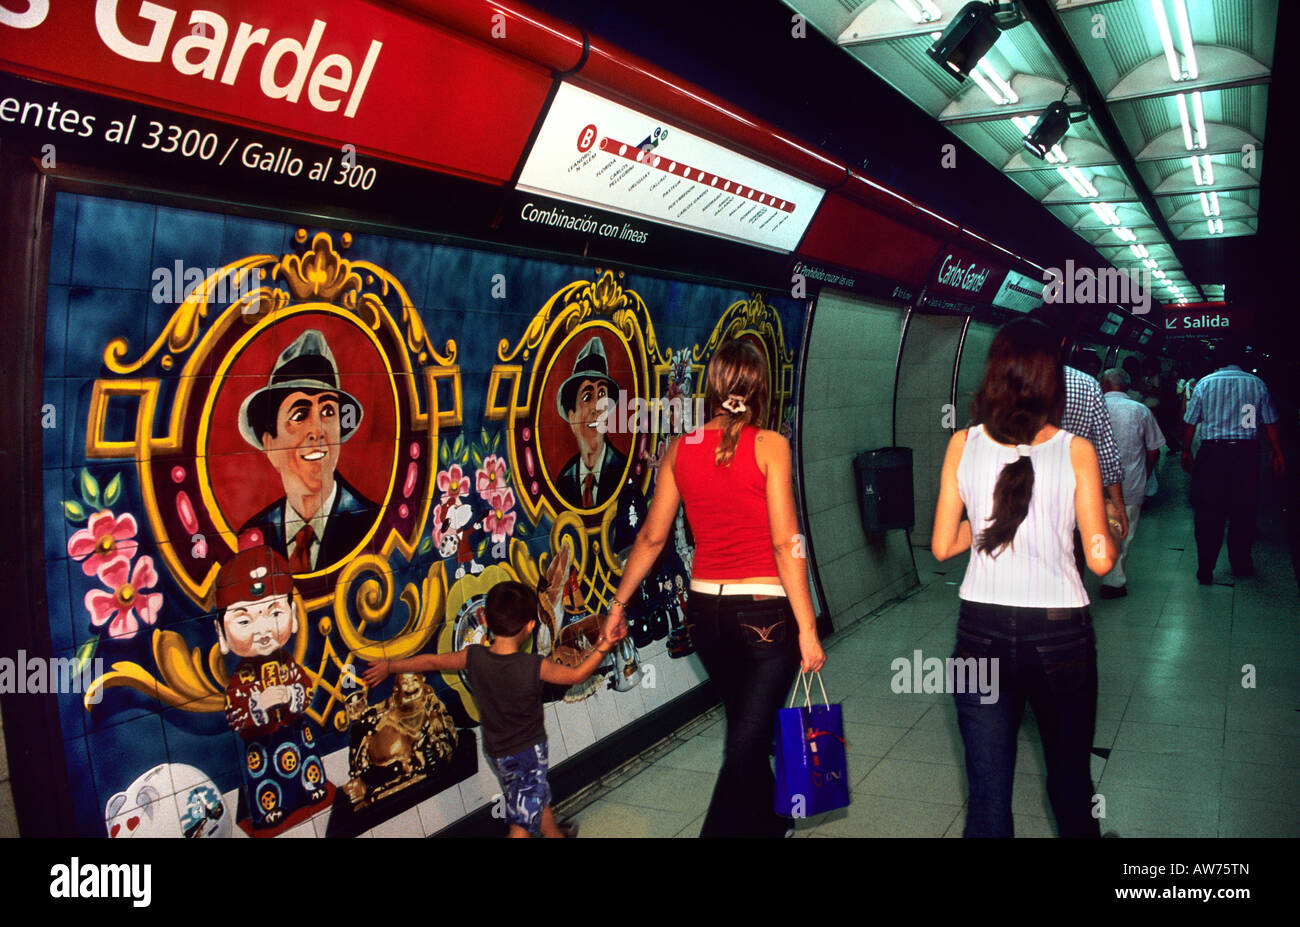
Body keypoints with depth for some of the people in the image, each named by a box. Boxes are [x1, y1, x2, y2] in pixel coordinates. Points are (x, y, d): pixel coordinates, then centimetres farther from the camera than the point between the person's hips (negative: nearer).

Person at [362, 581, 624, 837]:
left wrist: (389, 666, 13)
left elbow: (431, 661, -1)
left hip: (495, 751, 5)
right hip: (528, 751, -5)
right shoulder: (535, 666, -26)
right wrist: (603, 645, -7)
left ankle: (557, 833, 50)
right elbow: (577, 675, -12)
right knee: (523, 822, 7)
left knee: (539, 797, 28)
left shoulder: (473, 657, -15)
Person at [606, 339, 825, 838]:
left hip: (705, 609, 5)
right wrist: (807, 628, -11)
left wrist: (619, 601, 17)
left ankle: (766, 820, 45)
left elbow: (652, 537, 5)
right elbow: (785, 543, -15)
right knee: (747, 742, 4)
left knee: (747, 727, 25)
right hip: (765, 610, -5)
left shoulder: (680, 449, 1)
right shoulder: (769, 446, -11)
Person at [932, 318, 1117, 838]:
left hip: (982, 632, 1)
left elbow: (942, 546, 2)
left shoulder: (963, 445, -3)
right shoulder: (1076, 451, -7)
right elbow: (1100, 559, -6)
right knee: (1070, 782, 20)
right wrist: (1114, 527, 15)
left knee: (988, 794, 8)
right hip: (1060, 633, -1)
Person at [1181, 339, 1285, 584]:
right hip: (1247, 453, 1)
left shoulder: (1205, 383, 1)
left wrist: (1186, 451, 14)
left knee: (1209, 512, 3)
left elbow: (1190, 422, 3)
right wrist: (1277, 454, 15)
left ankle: (1205, 570, 5)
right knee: (1243, 511, 12)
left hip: (1212, 453, 0)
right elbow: (1271, 424, 5)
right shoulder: (1257, 384, 2)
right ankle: (1241, 564, 23)